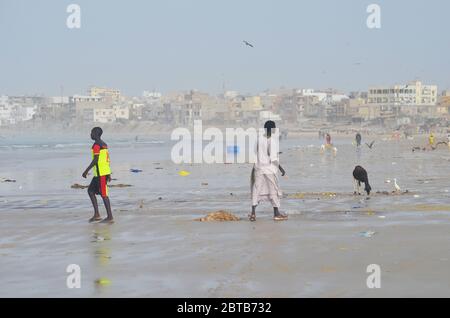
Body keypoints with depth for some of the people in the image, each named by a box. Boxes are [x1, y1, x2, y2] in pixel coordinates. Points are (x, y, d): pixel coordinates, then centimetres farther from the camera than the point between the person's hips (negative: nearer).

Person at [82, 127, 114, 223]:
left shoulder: (96, 145, -13)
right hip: (105, 171, 10)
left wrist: (86, 171, -16)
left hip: (100, 173, -10)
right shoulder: (104, 144, 16)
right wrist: (108, 174, 21)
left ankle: (110, 217, -3)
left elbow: (96, 160, -19)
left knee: (104, 194, -5)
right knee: (90, 190, 14)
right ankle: (96, 214, 11)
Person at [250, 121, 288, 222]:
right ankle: (276, 214, 13)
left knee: (256, 190, 6)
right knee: (274, 190, 7)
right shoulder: (272, 141, -13)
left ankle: (253, 213, -2)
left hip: (258, 168, 4)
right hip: (270, 169, -4)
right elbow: (273, 158, -16)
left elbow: (255, 153, 8)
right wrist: (280, 168, -5)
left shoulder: (259, 139, 1)